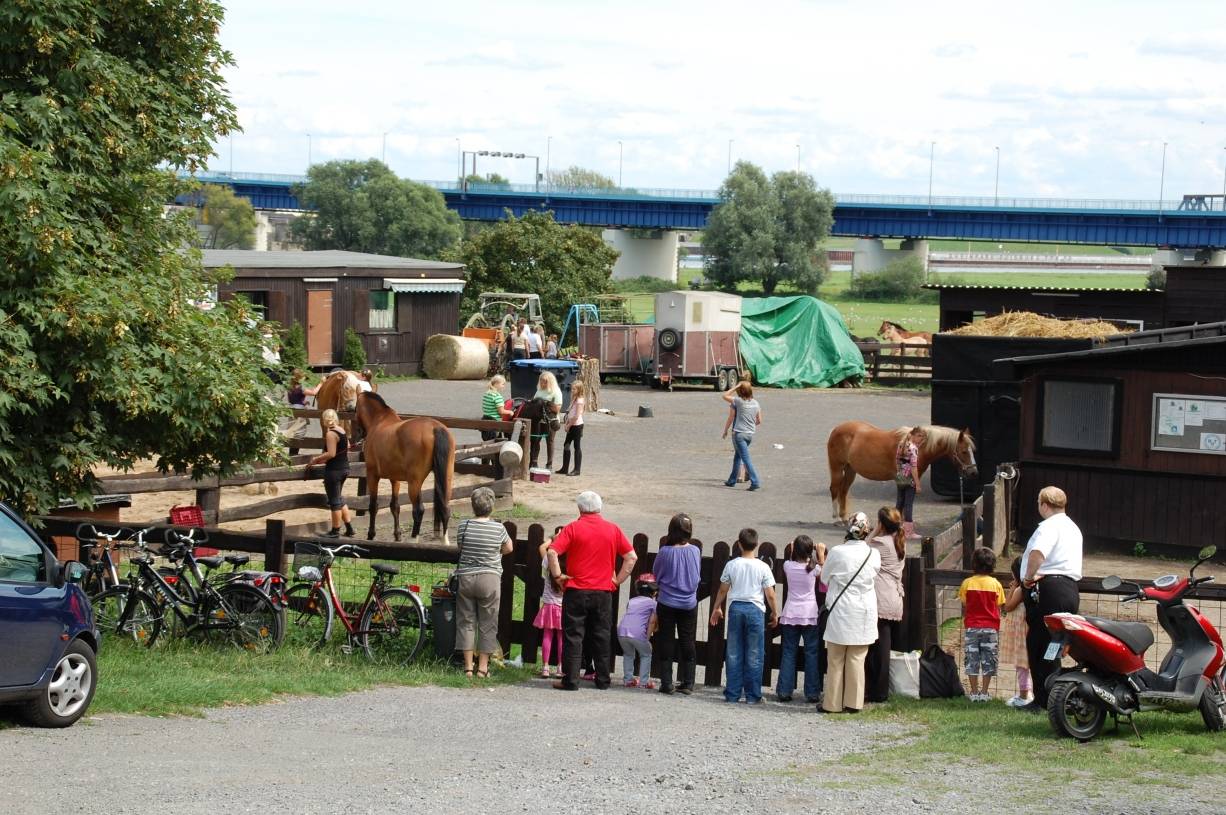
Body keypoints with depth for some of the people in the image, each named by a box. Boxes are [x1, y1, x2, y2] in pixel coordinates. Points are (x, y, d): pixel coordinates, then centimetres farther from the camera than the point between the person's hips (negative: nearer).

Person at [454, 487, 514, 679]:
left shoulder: (463, 526, -6)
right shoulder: (498, 528, -8)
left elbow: (461, 546, 8)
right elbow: (508, 548, 8)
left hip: (466, 577, 1)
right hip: (490, 578, -1)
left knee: (466, 622, 9)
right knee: (488, 625, 7)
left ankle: (468, 667, 9)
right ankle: (483, 667, 7)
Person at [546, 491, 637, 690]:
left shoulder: (573, 528, -5)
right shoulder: (613, 529, 3)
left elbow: (551, 552, -15)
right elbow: (631, 556, 4)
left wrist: (558, 575, -5)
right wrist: (618, 580, 8)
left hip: (576, 591, -3)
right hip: (604, 592, 3)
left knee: (573, 636, 1)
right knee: (601, 636, 11)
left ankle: (570, 680, -1)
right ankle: (603, 680, 14)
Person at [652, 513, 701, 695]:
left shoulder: (665, 552, -15)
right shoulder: (695, 551, -8)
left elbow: (656, 573, 0)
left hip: (667, 603, -2)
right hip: (689, 603, 2)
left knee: (666, 642, 7)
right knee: (688, 643, 12)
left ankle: (666, 683, 5)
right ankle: (687, 683, 12)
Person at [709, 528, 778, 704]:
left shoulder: (731, 565, -1)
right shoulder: (763, 567, -6)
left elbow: (723, 590, 6)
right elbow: (770, 595, -4)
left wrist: (716, 608, 21)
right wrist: (775, 613, 10)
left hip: (735, 608, 2)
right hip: (755, 609, -2)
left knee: (734, 654, 8)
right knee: (754, 656, 4)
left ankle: (732, 694, 9)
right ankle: (752, 696, 5)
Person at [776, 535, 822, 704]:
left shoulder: (788, 566, -3)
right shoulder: (813, 568, -8)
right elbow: (824, 573, 14)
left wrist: (793, 551, 26)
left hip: (790, 614, 2)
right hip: (809, 614, -2)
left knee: (788, 652, 8)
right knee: (811, 653, 3)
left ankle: (784, 691, 5)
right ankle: (812, 693, 1)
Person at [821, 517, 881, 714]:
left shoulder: (836, 553, -11)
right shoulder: (873, 554, -6)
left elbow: (824, 578, 2)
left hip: (840, 612, -2)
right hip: (864, 613, 2)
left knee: (835, 660, 7)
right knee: (857, 659, 9)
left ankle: (832, 703, 11)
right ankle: (854, 702, 9)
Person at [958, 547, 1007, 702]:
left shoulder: (967, 583, -4)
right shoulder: (995, 584, -3)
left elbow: (964, 607, 0)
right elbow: (998, 608, 0)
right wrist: (997, 628, 10)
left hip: (972, 627, 0)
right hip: (990, 627, 0)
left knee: (972, 660, 6)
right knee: (988, 660, 7)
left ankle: (974, 693, 6)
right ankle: (985, 692, 6)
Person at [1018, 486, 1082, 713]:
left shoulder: (1049, 526, -10)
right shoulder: (1072, 527, 23)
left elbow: (1037, 552, -29)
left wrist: (1029, 576, -15)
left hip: (1048, 589, -9)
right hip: (1070, 589, 9)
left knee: (1039, 645, -5)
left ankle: (1043, 701, -6)